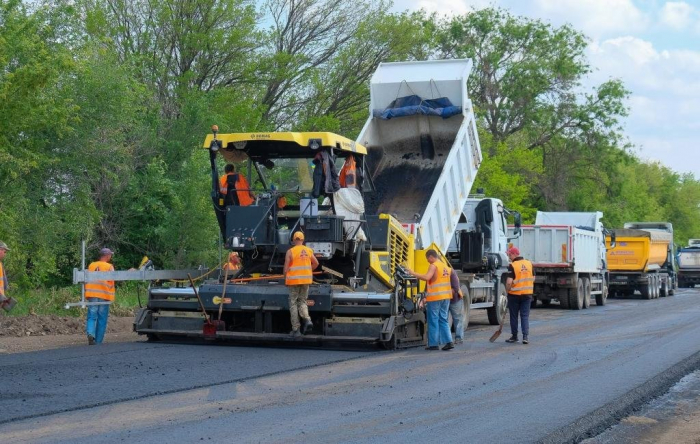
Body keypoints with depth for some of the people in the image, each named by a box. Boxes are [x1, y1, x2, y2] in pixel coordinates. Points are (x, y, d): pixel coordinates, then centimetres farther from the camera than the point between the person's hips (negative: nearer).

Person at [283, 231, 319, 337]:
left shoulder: (290, 251, -8)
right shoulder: (308, 250, 5)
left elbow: (286, 268, -9)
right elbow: (316, 263, 12)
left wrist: (285, 280, 3)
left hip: (294, 280, -4)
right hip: (306, 280, 4)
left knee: (293, 304, 5)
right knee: (302, 302, 17)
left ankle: (295, 330, 3)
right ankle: (307, 320, -10)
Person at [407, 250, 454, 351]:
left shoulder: (433, 266, -12)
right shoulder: (445, 266, 15)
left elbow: (426, 277, -26)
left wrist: (413, 273, -20)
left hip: (435, 297, -8)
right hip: (446, 297, 8)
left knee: (433, 321, 0)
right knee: (443, 320, 12)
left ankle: (434, 344, 3)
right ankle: (449, 341, 3)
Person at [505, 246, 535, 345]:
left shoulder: (512, 266, -14)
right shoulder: (529, 264, 4)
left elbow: (509, 282, -19)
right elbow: (533, 279, 9)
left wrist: (507, 290, -3)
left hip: (515, 294, -4)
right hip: (527, 294, 4)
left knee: (514, 316, 9)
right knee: (525, 316, 6)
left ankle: (514, 336, 17)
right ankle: (525, 337, -4)